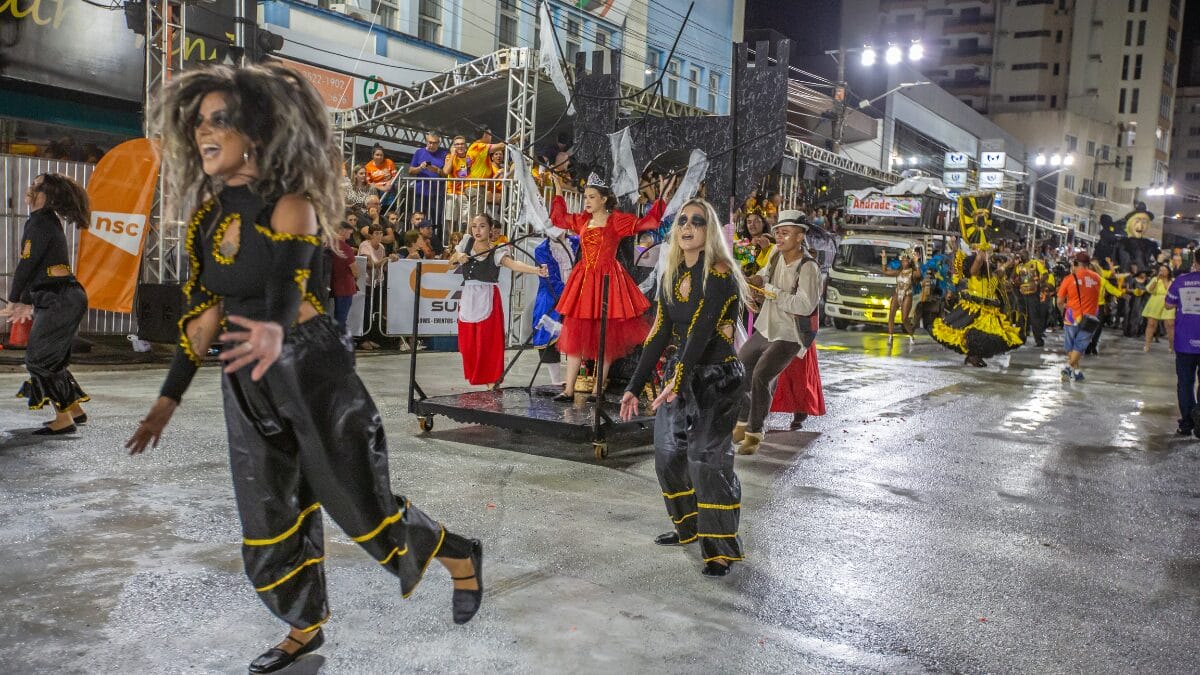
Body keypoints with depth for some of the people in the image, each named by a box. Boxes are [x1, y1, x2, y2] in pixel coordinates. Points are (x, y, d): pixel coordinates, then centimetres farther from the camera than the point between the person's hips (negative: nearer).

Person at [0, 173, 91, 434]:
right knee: (51, 359, 16)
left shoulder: (39, 222, -12)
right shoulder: (49, 221, 18)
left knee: (38, 360, -4)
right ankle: (75, 410, 22)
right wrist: (27, 302, 22)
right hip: (66, 298, 10)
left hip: (59, 301, -10)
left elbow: (26, 264, -12)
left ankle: (63, 420, -1)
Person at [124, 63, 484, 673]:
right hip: (248, 383, 7)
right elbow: (205, 310, 11)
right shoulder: (210, 215, 6)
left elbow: (288, 286, -31)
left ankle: (460, 558, 28)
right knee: (270, 518, 13)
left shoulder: (288, 206, -14)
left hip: (311, 370, -7)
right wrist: (169, 398, 13)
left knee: (361, 505, 2)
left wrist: (275, 334, -55)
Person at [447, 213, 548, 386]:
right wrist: (458, 257, -4)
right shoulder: (467, 243, 7)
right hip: (467, 299, 5)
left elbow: (513, 264, -27)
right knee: (468, 344, 6)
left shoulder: (496, 252, -8)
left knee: (488, 342, -6)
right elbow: (451, 261, 20)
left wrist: (537, 270, -44)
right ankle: (473, 376, 21)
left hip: (488, 300, -5)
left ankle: (492, 381, 1)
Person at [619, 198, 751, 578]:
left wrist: (677, 382, -31)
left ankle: (722, 549, -1)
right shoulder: (670, 277, 7)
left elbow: (701, 332, -23)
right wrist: (635, 386, 6)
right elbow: (660, 334, 8)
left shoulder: (720, 275, -13)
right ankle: (690, 527, 30)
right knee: (668, 453, 9)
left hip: (717, 378, -7)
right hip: (680, 375, 7)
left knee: (706, 457, -13)